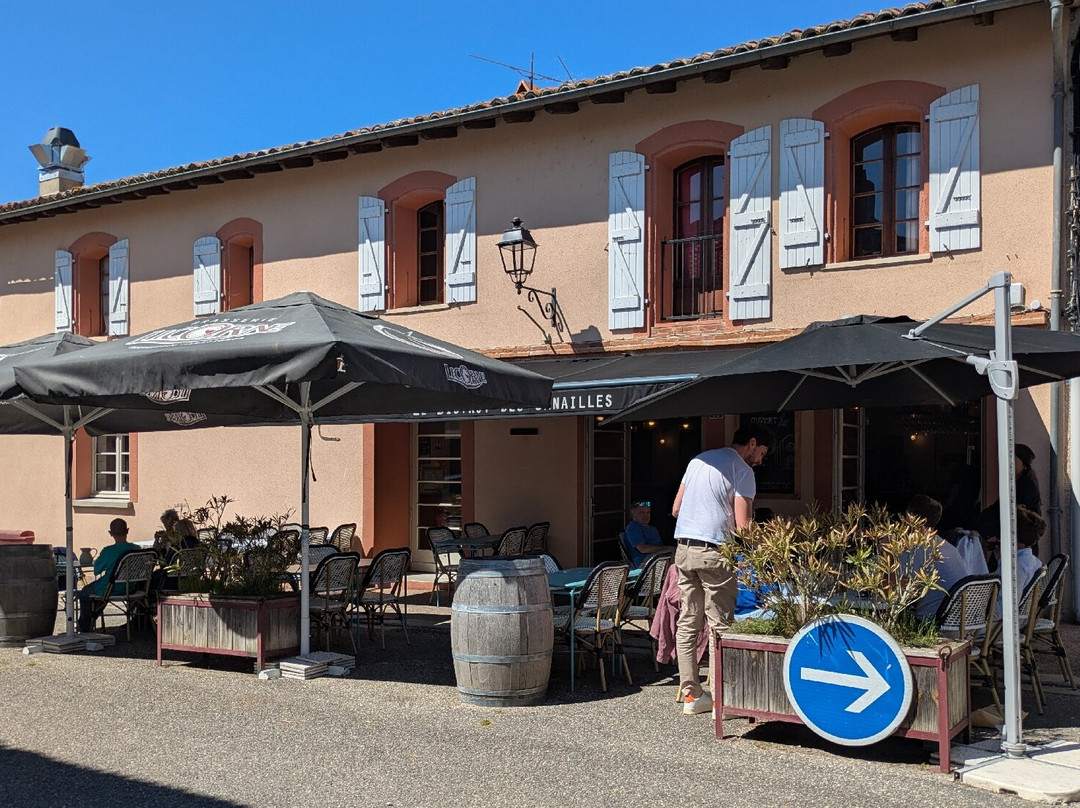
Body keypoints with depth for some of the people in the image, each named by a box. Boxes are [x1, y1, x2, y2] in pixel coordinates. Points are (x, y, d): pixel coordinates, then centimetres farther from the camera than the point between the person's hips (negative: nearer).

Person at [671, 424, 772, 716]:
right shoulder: (742, 470, -4)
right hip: (713, 552, -7)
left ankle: (691, 694, 13)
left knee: (687, 623, 8)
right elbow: (742, 525, -11)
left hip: (683, 548, 7)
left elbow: (675, 510, 18)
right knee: (720, 626, -1)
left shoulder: (698, 460, 17)